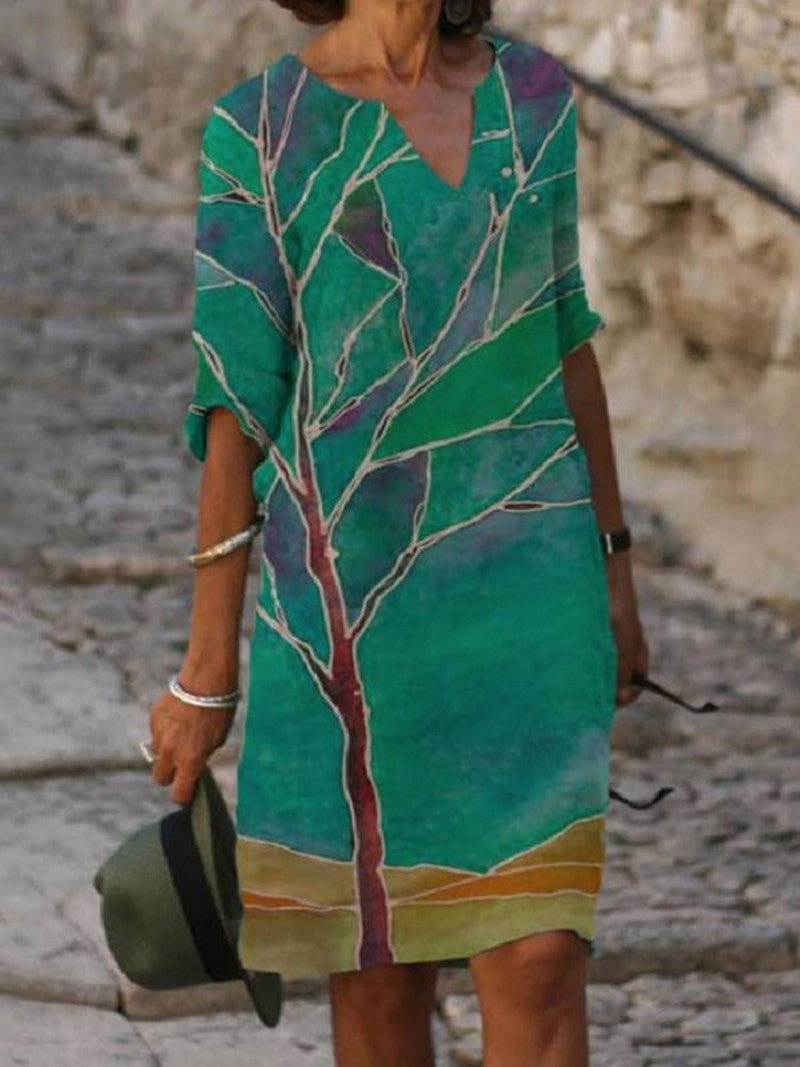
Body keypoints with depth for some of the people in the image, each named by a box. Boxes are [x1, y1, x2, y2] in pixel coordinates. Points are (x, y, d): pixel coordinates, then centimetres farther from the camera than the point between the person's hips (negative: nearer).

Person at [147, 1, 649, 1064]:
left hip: (524, 573, 2)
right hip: (351, 591, -2)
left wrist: (613, 569, 16)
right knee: (380, 967, 8)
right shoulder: (258, 134, -5)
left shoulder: (531, 94, 6)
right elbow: (234, 408, -5)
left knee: (540, 957, -7)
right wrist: (207, 672, -4)